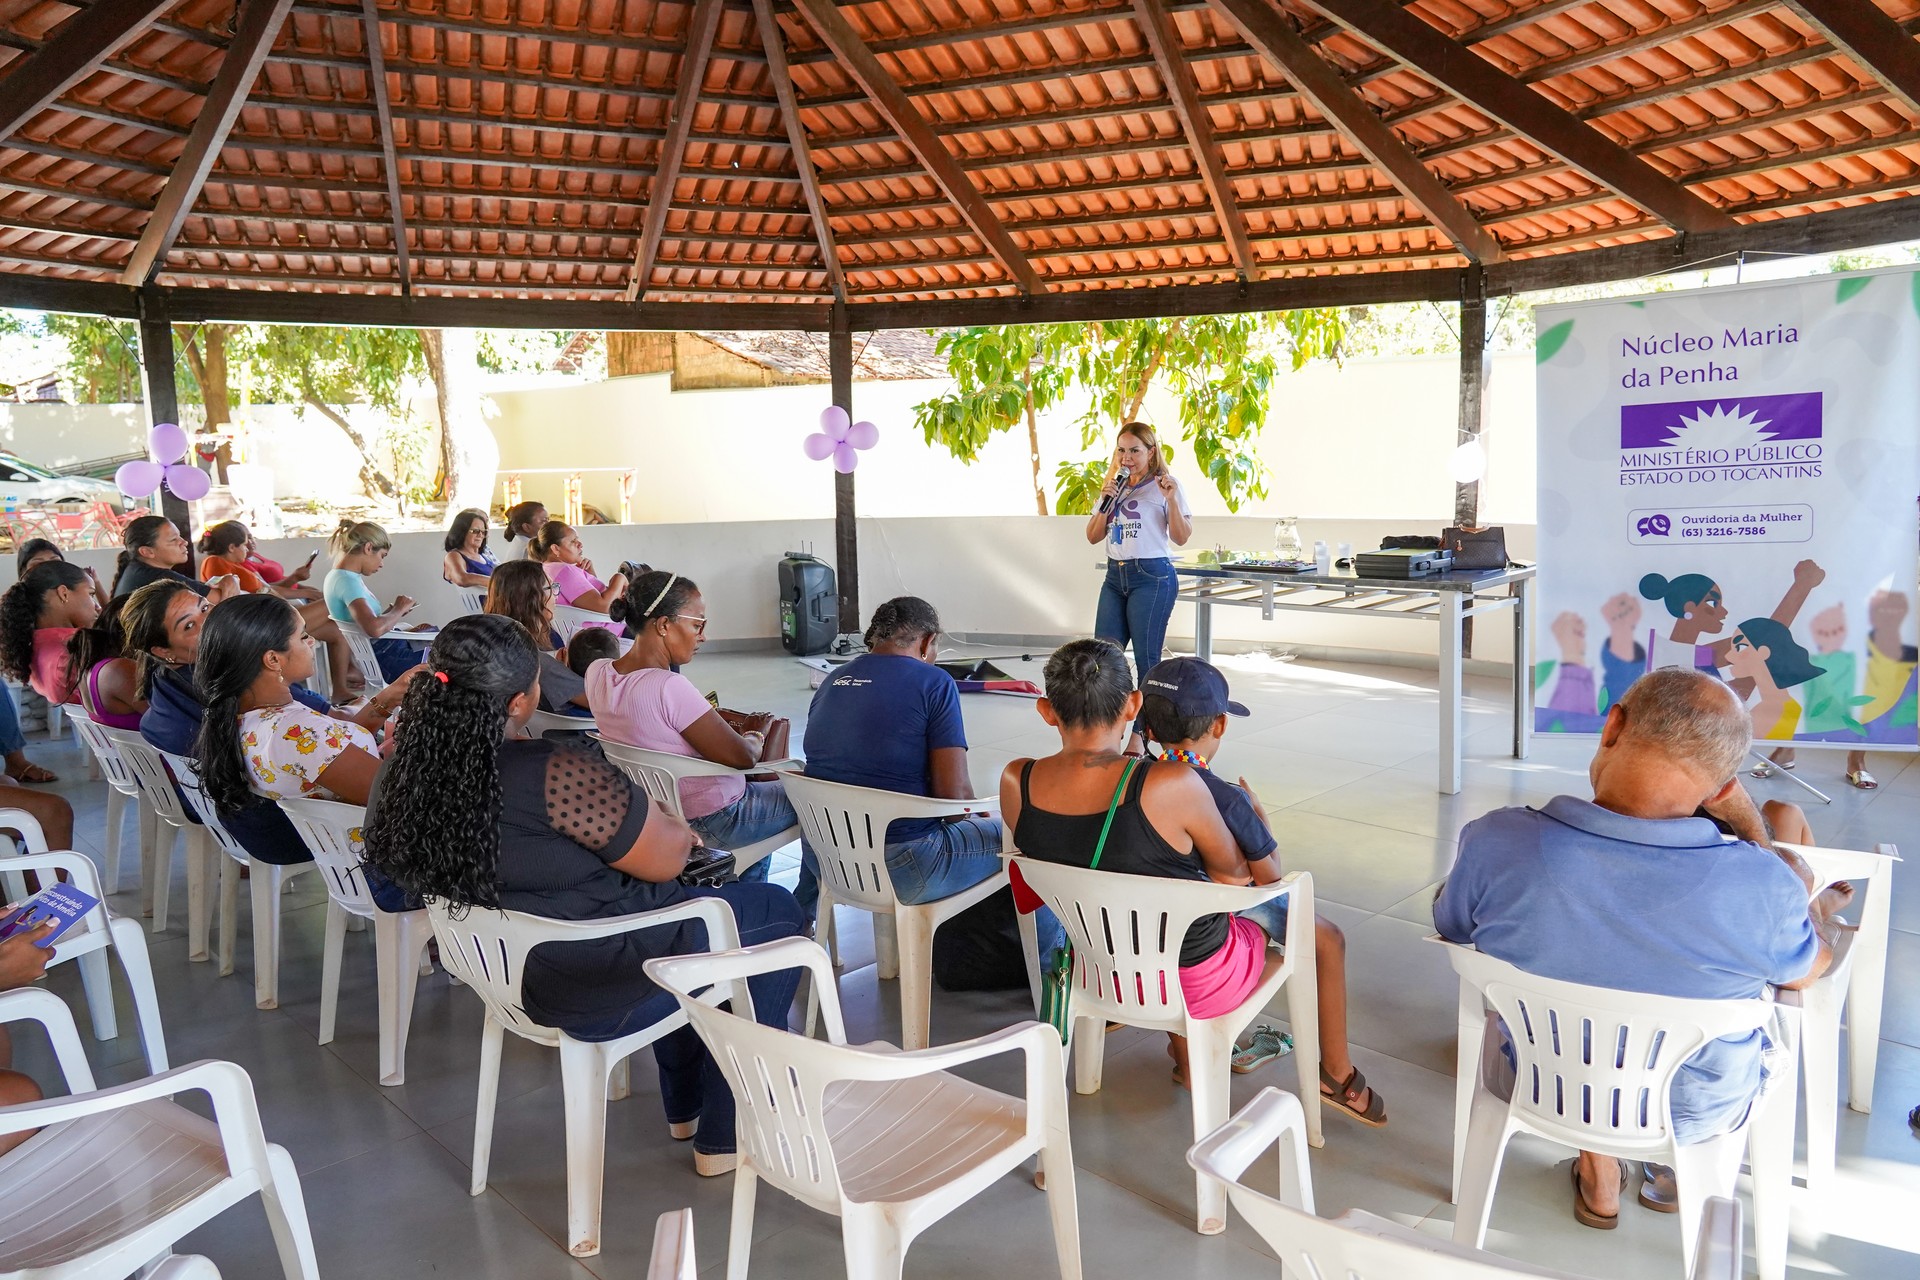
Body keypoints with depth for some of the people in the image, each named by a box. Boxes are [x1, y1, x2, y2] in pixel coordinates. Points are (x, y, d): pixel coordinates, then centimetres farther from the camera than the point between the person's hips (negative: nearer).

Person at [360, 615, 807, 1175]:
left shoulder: (406, 772, -6)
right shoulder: (558, 771, -32)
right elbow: (664, 859, -19)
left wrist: (650, 824, 9)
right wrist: (677, 828, 4)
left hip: (506, 972, 8)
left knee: (675, 901, 32)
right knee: (778, 913, 12)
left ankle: (684, 1107, 43)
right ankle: (726, 1137, 20)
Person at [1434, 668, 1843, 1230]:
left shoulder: (1494, 844, -31)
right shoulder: (1762, 885, -32)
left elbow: (1451, 930, -8)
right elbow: (1806, 971, -8)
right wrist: (1751, 824, -2)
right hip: (1693, 1113, -1)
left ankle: (1599, 1177, 42)